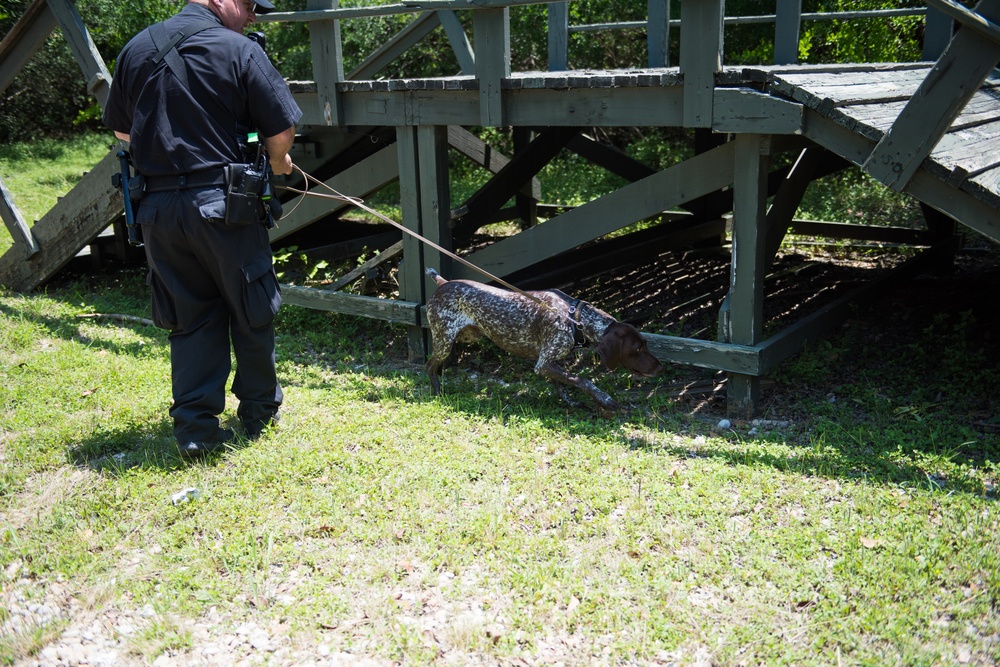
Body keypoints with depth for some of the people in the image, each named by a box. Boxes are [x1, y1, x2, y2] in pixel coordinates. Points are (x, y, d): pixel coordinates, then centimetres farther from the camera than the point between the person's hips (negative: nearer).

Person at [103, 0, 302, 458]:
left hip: (157, 208, 5)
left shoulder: (136, 49, 9)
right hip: (223, 202, -4)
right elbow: (281, 131, -9)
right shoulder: (238, 50, -8)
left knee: (188, 316, 13)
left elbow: (122, 131, 18)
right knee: (252, 310, 12)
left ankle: (195, 427, 10)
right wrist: (278, 162, 12)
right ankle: (260, 410, 26)